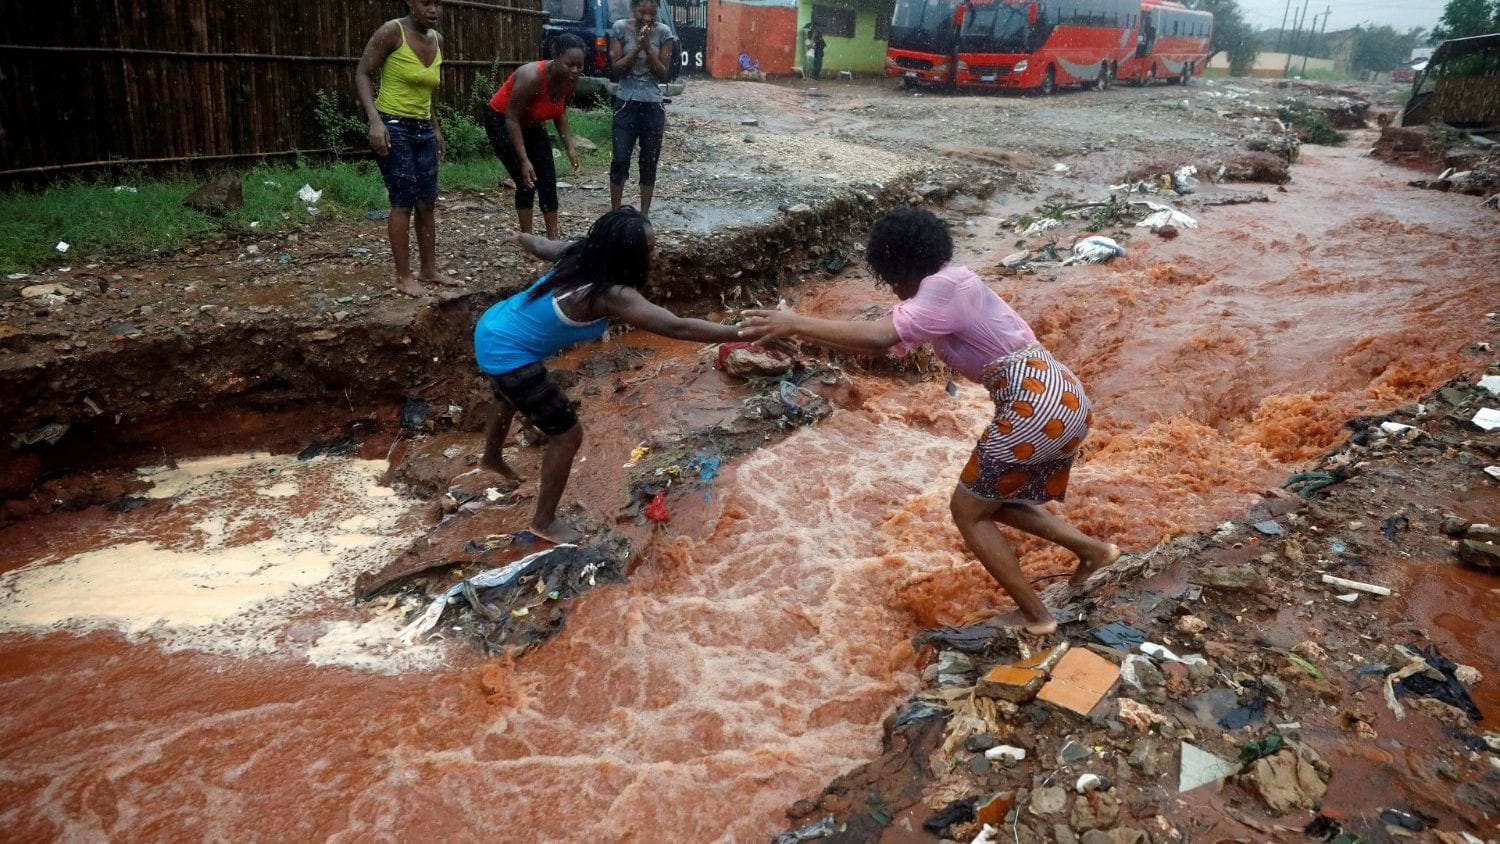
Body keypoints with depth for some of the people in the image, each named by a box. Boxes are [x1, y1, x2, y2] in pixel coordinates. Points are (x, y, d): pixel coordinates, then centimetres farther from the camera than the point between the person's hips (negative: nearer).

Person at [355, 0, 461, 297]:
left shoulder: (437, 40, 8)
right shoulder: (392, 31, -12)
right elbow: (362, 73, -12)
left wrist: (436, 128, 19)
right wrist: (375, 120, -23)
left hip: (423, 130, 7)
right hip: (393, 127, -7)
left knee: (428, 203, 9)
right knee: (404, 202, -6)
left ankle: (429, 270, 20)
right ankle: (403, 277, 2)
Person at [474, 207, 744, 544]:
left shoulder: (581, 254, -8)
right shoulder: (611, 295, -31)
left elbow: (538, 244, 13)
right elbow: (678, 327, -38)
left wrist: (524, 238, 37)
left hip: (494, 328, 10)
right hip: (507, 353, -10)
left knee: (512, 400, 37)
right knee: (567, 434, -1)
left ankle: (492, 457, 68)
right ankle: (544, 521, 17)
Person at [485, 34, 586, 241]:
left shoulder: (571, 80, -16)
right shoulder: (532, 77, -35)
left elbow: (560, 112, 3)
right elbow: (512, 118, -30)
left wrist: (569, 147, -5)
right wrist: (524, 160, -33)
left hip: (532, 124, 7)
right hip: (502, 121, -7)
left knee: (548, 181, 1)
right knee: (527, 182, -10)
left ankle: (553, 239, 8)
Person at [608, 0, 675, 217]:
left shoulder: (663, 32, -3)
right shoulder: (620, 28, -4)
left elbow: (664, 74, -4)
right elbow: (616, 69, -6)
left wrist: (648, 48, -17)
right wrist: (637, 47, -18)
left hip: (653, 104, 1)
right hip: (626, 103, -1)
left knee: (649, 162, 5)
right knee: (620, 160, -5)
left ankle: (644, 214, 14)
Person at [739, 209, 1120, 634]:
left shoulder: (944, 286, -14)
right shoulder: (943, 287, 15)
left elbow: (880, 337, -27)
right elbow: (888, 337, 14)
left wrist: (796, 323, -23)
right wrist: (800, 333, 8)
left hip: (1035, 407, -10)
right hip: (1062, 399, 10)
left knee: (968, 510, 6)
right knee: (997, 501, 25)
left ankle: (1034, 616, 12)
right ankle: (1094, 550, 25)